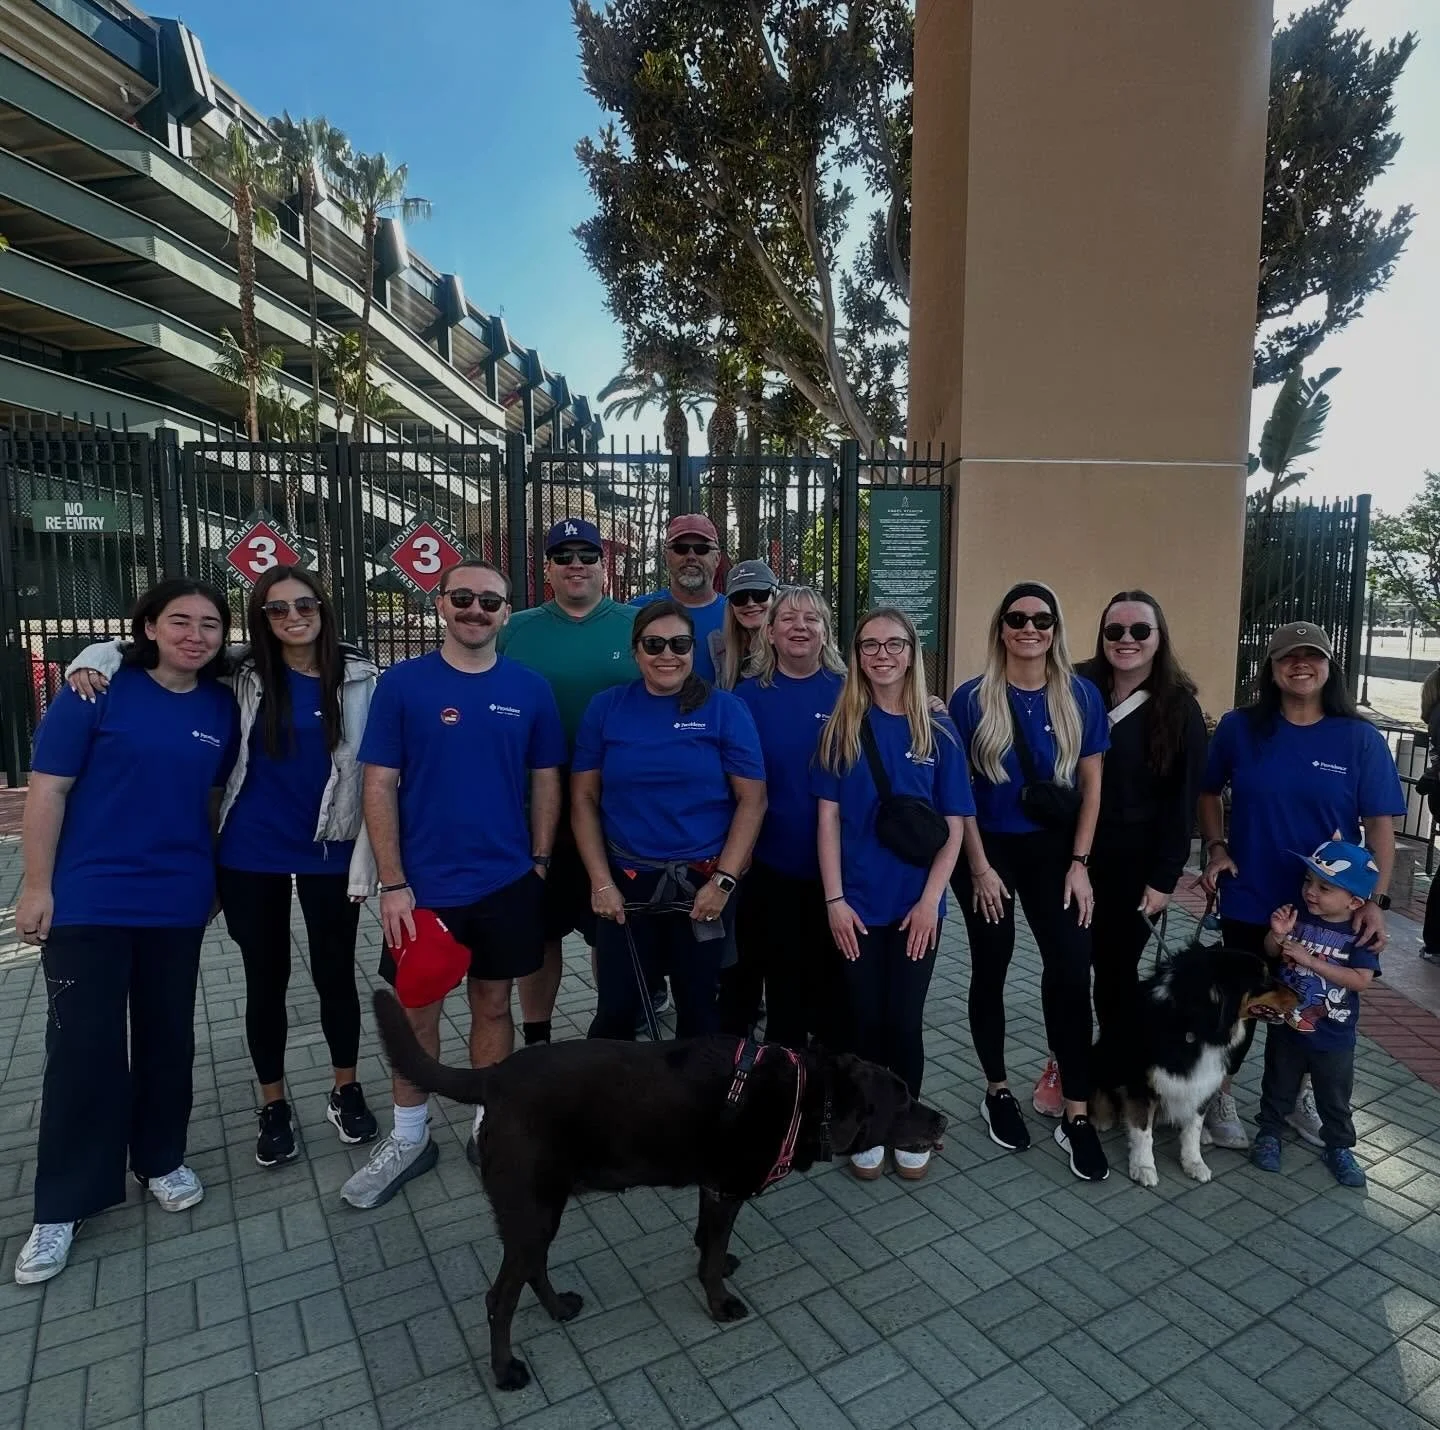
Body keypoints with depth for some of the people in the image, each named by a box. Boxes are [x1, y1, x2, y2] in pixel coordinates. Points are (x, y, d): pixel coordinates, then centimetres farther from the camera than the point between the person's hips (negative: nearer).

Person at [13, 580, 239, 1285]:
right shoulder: (98, 691, -9)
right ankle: (62, 1205, 19)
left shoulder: (222, 707, 2)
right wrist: (36, 885, -10)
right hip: (88, 901, -3)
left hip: (177, 903, 4)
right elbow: (47, 789, -8)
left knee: (168, 1036, 14)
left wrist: (215, 877, 12)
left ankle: (161, 1158, 33)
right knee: (84, 1046, 3)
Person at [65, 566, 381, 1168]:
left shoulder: (358, 678, -5)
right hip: (249, 857, 1)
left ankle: (345, 1091, 34)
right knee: (266, 981, 13)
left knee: (335, 974, 12)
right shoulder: (242, 672, -1)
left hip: (329, 854, -1)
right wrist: (94, 660, -10)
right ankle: (273, 1106, 33)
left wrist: (364, 860, -9)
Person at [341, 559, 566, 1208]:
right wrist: (393, 884, -10)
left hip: (506, 885, 1)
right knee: (417, 1010, 12)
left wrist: (538, 863, 0)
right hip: (423, 886, -1)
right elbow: (379, 786, -6)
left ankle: (489, 1128, 32)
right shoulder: (402, 683, -5)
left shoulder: (530, 689, 0)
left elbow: (545, 782, 6)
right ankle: (408, 1138, 31)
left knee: (492, 1005, 14)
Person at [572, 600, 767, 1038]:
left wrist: (723, 882, -11)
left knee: (699, 1009, 15)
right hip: (626, 881, 1)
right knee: (615, 1010, 10)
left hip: (703, 881, -1)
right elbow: (584, 798, 2)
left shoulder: (725, 709, -4)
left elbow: (752, 800, -5)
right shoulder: (605, 707, 1)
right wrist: (601, 882, -5)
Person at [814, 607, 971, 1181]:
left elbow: (954, 826, -1)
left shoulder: (938, 732, -1)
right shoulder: (841, 728, -1)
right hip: (857, 902, 0)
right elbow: (828, 818, -3)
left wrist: (930, 900, -8)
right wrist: (834, 899, -8)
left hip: (917, 904, 0)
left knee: (904, 1020, 7)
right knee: (865, 1019, 9)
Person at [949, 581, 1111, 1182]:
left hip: (1054, 851, 1)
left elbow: (1091, 786, 2)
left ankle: (1076, 1114, 9)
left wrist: (1079, 864, -4)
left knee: (1072, 971, -6)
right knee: (991, 970, 9)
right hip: (988, 850, -1)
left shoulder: (1082, 697, -1)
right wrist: (979, 868, -8)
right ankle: (997, 1092, 28)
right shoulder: (971, 699, -6)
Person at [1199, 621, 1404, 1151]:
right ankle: (1220, 1092, 31)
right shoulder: (1239, 728, -6)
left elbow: (1379, 825, -7)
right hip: (1249, 901, -1)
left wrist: (1376, 900, -15)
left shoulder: (1360, 739, -7)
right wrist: (1216, 849, -6)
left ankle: (1299, 1093, 41)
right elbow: (1208, 792, 7)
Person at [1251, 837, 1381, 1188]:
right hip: (1286, 1027, 2)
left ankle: (1339, 1146, 37)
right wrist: (1277, 935, -19)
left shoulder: (1360, 933, -16)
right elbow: (1271, 954, 2)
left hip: (1334, 1038, -2)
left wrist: (1309, 959, -29)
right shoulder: (1298, 915, -10)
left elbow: (1360, 980, -25)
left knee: (1335, 1098, 17)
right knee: (1279, 1086, 18)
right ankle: (1269, 1132, 36)